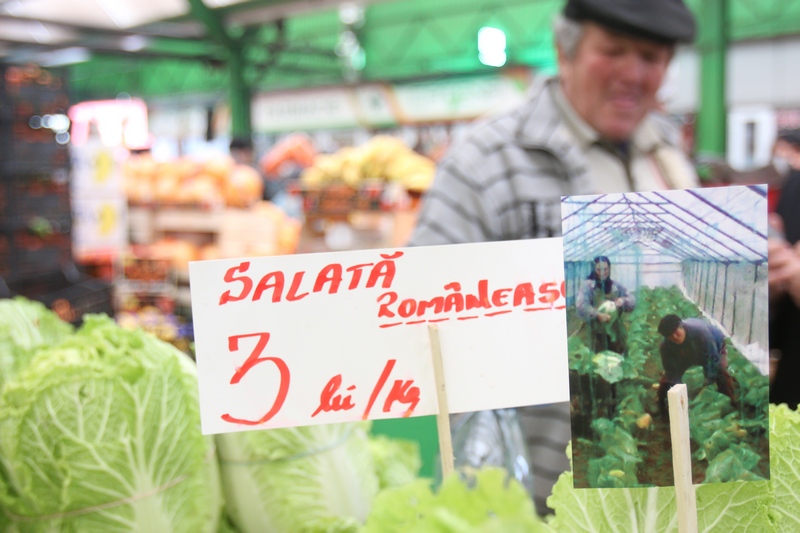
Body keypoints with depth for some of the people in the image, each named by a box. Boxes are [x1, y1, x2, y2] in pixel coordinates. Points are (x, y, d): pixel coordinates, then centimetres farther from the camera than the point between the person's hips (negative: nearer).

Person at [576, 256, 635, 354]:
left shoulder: (615, 286, 10)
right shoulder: (589, 285, -5)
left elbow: (632, 299, 7)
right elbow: (580, 305, -19)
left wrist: (623, 300, -16)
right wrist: (597, 314, -32)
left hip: (616, 331, 4)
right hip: (598, 332, -4)